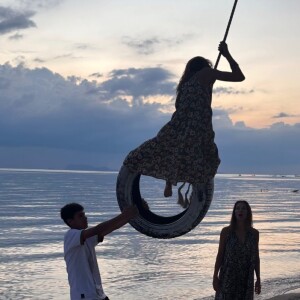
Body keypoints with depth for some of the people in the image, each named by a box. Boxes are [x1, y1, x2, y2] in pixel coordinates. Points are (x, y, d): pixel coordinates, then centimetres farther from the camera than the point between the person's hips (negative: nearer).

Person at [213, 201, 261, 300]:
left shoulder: (254, 233, 1)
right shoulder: (226, 231, -6)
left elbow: (256, 257, 7)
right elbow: (220, 254, -2)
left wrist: (258, 279, 8)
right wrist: (215, 276, -4)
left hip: (246, 280, 2)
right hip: (227, 278, -2)